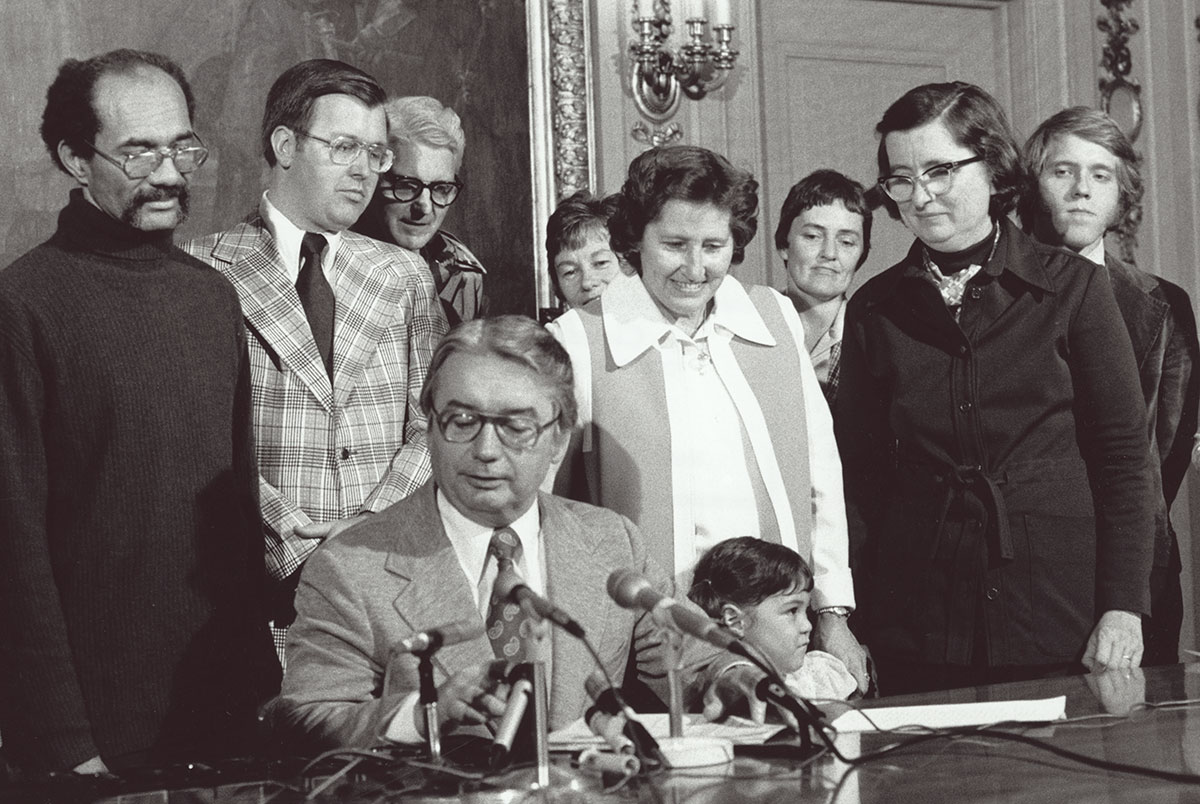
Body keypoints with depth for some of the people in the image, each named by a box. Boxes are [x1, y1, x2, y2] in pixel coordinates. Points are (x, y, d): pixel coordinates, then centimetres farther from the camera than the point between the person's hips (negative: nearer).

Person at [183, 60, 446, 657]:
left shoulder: (404, 277, 12)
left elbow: (435, 427, 6)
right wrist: (283, 529, -14)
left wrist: (368, 528, -8)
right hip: (265, 581, -3)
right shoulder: (206, 270, 0)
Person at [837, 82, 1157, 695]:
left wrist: (1123, 607, -8)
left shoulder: (1072, 287, 1)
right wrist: (851, 627, 0)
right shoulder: (874, 310, 6)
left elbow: (1123, 454, 0)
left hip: (1061, 618, -1)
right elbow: (859, 474, 7)